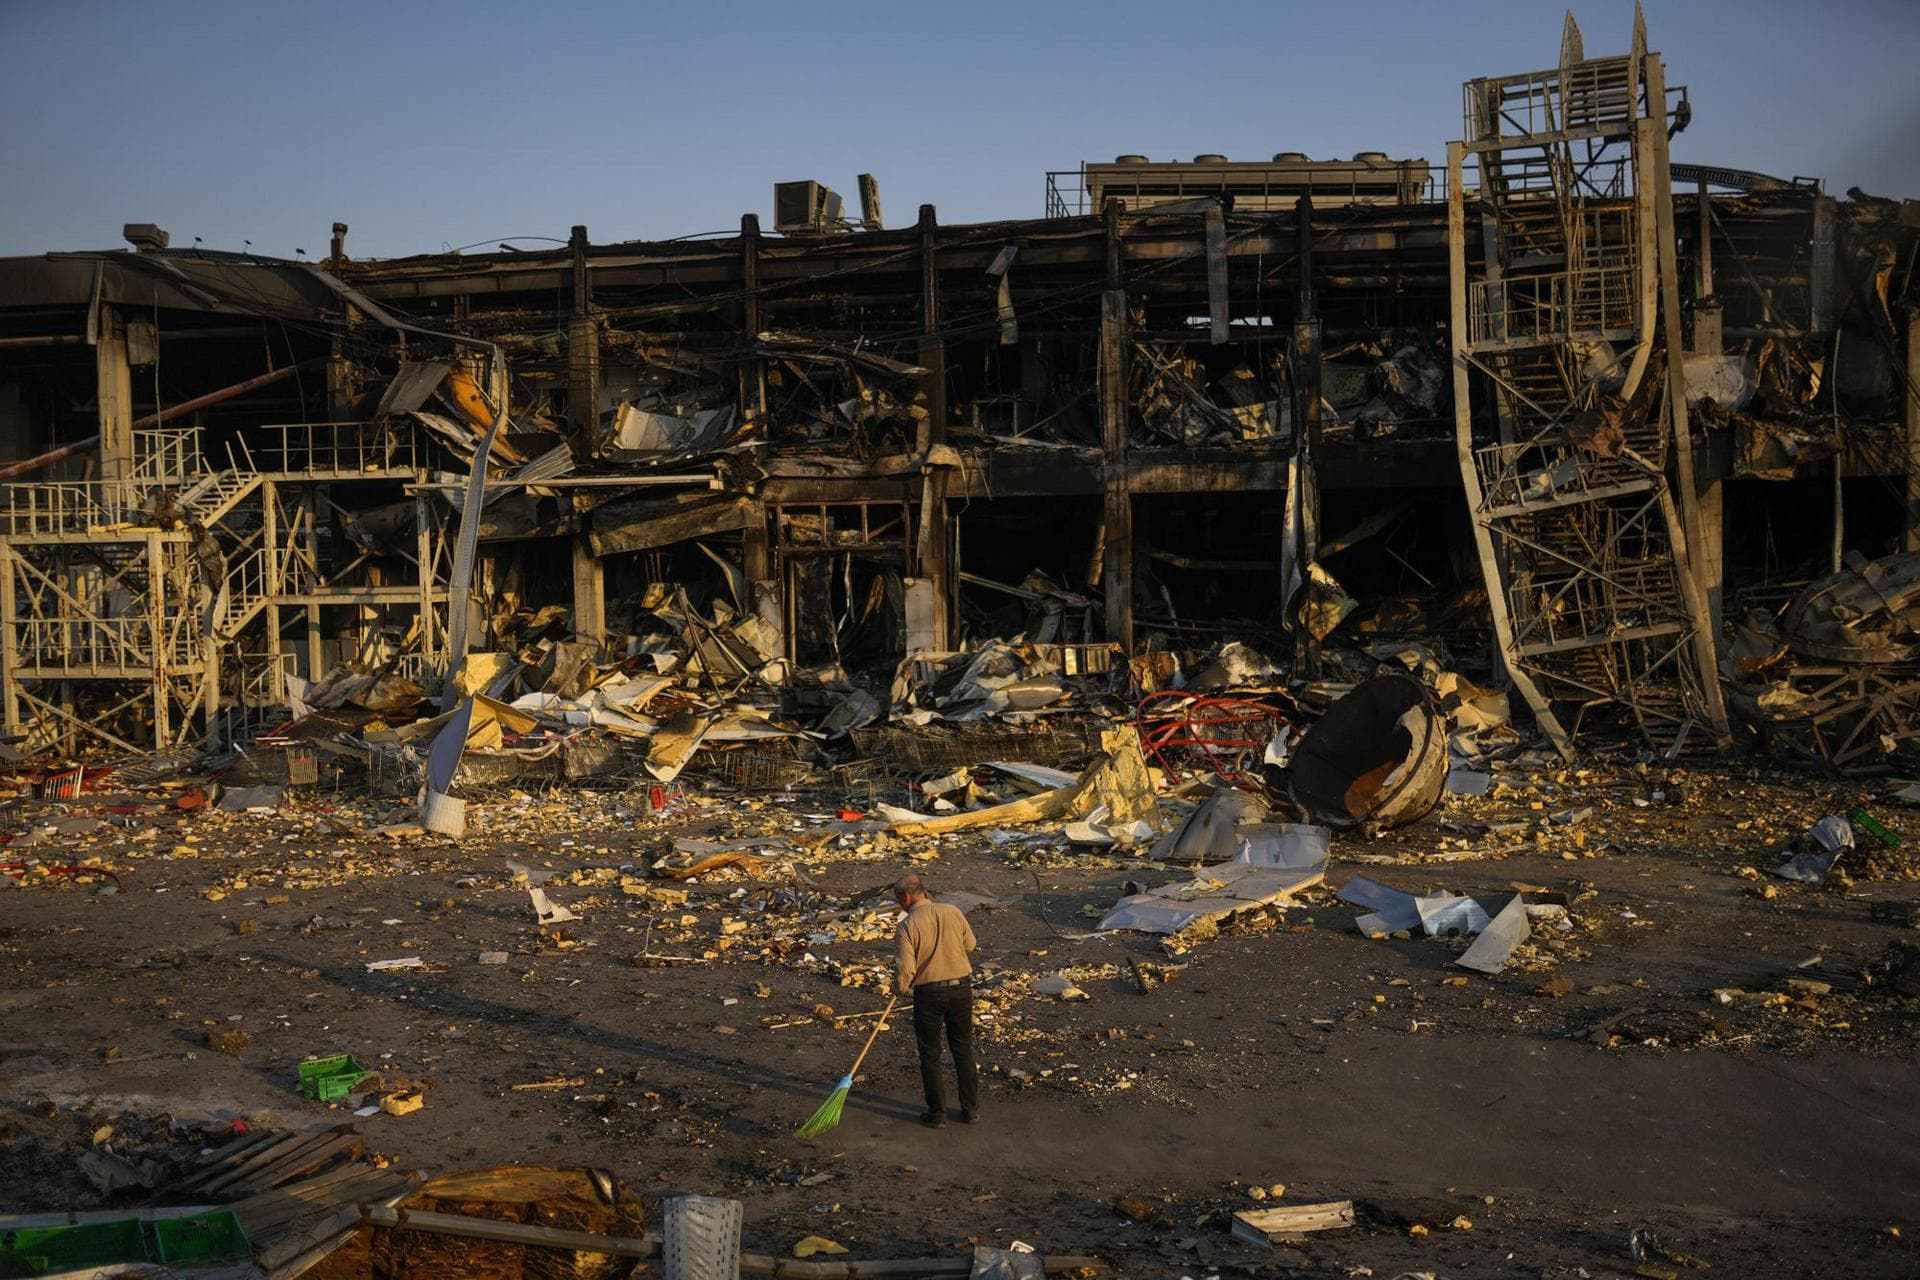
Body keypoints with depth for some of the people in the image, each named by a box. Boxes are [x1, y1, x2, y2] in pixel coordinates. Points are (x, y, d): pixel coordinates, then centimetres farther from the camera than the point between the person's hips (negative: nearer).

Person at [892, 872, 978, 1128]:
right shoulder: (953, 913, -2)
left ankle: (937, 1114, 15)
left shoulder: (908, 926, -15)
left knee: (930, 1055, 10)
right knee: (963, 1049, 16)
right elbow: (970, 944, 13)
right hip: (961, 989, 4)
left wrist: (899, 990, 3)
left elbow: (904, 970, -16)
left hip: (929, 994, -4)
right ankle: (971, 1109, 22)